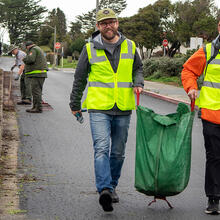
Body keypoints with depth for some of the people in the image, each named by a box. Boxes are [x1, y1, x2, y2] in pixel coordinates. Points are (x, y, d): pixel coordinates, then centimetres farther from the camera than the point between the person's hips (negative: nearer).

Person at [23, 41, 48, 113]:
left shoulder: (33, 50, -7)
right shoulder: (38, 49, 24)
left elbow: (30, 59, -22)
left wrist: (24, 59, -3)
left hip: (37, 74, -10)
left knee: (36, 91, -10)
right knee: (36, 91, 11)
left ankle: (38, 108, -12)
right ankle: (35, 107, 13)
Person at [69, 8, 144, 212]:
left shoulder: (129, 46, 7)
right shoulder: (90, 49, 0)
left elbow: (138, 68, 22)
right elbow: (79, 78, 10)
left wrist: (138, 83, 0)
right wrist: (75, 105, 15)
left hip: (123, 109, 3)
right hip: (99, 108, -3)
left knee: (118, 152, 11)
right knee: (101, 149, -18)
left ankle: (111, 186, 27)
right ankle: (104, 189, -26)